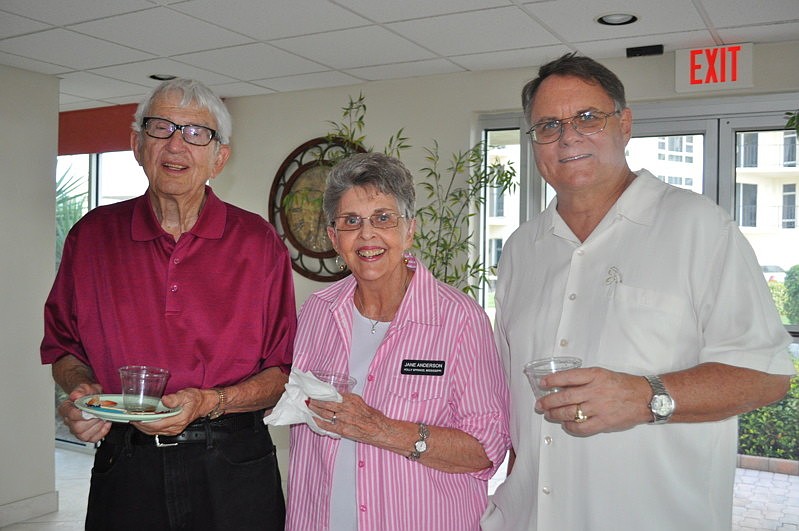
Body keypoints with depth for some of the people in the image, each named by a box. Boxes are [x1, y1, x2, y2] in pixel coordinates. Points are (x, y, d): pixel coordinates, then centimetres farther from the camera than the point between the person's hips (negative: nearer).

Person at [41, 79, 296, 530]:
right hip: (124, 469, 2)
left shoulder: (259, 242, -4)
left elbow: (285, 372, -3)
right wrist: (83, 390, -7)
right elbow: (63, 346, 13)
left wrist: (210, 403, -17)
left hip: (233, 469, -1)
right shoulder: (93, 235, 2)